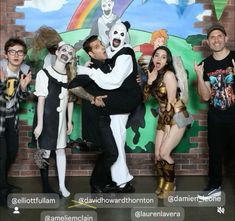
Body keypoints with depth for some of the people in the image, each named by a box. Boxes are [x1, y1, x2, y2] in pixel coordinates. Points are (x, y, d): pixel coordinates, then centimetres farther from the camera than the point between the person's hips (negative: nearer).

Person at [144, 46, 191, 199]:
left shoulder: (168, 74, -16)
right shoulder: (154, 74, 7)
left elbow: (171, 102, -18)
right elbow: (145, 97, 3)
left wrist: (167, 126, -14)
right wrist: (149, 80, -12)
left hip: (176, 117, -7)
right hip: (164, 117, 7)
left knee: (164, 153, -10)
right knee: (157, 154, 4)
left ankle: (170, 184, 11)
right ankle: (162, 183, 23)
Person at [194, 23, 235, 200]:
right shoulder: (205, 65, 3)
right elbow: (205, 96, 0)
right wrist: (200, 77, -14)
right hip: (215, 117, 4)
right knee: (215, 152, 14)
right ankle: (215, 186, 30)